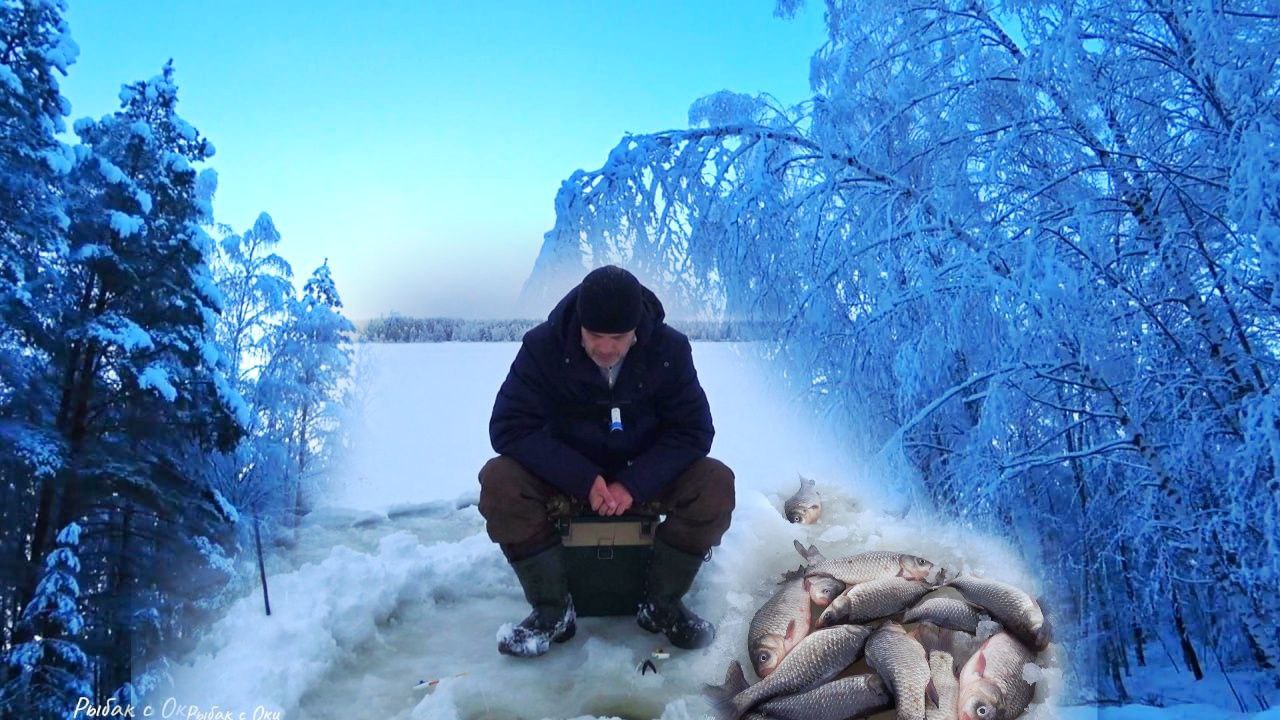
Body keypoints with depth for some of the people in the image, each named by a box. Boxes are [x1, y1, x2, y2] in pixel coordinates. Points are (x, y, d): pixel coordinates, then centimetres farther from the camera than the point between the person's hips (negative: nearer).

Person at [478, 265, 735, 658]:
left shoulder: (670, 349, -15)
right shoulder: (543, 346, -19)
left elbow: (693, 430, -14)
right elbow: (509, 428, -21)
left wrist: (634, 484, -28)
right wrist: (584, 480, -30)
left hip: (645, 474, 1)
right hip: (564, 474, 0)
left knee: (716, 483, -26)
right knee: (499, 481, -30)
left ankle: (661, 604, -7)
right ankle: (552, 611, -14)